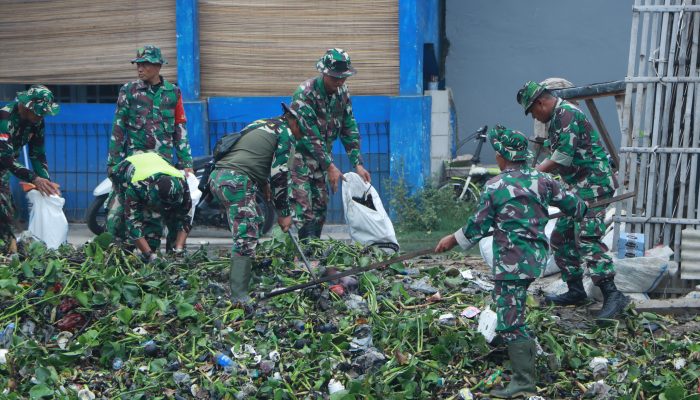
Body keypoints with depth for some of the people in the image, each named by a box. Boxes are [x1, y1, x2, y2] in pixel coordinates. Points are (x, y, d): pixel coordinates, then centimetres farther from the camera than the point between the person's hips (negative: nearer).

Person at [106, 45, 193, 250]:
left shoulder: (173, 92, 10)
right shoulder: (129, 91, 5)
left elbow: (180, 130, 11)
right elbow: (118, 128, 4)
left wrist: (186, 163, 7)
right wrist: (113, 161, -2)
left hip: (164, 159, 1)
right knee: (119, 206, -6)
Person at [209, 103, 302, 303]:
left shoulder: (262, 124, 27)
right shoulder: (285, 133, 1)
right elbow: (279, 174, -2)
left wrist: (264, 184, 36)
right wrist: (284, 213, 4)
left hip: (218, 176, 9)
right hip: (236, 182, -9)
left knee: (255, 222, 26)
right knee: (246, 238, -14)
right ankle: (239, 296, -21)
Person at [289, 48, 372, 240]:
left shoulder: (342, 93, -1)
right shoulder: (305, 93, -22)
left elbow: (349, 130, 2)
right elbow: (310, 135, -24)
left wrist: (358, 164, -6)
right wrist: (330, 166, -25)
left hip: (321, 155, 7)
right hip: (299, 152, -7)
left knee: (320, 206, 7)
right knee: (303, 208, -15)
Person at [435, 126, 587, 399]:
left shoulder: (495, 186, -8)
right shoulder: (542, 180, 5)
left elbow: (477, 227, -4)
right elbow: (573, 206, 15)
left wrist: (451, 241, 12)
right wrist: (583, 208, 39)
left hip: (511, 263, -7)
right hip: (536, 258, 7)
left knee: (510, 320, -4)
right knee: (511, 308, 25)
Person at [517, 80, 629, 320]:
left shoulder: (567, 115, -15)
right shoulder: (556, 118, 18)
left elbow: (563, 158, -21)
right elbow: (559, 158, 19)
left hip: (593, 185, -11)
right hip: (576, 188, 11)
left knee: (587, 238, -19)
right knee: (561, 238, 12)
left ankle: (613, 295, -22)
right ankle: (575, 291, 19)